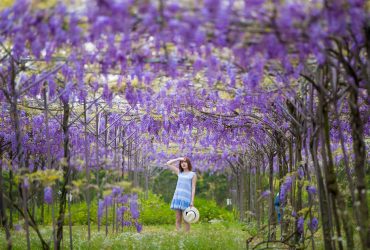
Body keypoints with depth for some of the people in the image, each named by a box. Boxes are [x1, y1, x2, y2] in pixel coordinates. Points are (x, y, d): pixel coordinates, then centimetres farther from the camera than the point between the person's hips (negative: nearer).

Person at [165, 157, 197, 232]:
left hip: (186, 198, -3)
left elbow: (193, 188, -1)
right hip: (177, 197, 3)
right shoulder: (179, 172, 15)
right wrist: (178, 159, 10)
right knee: (178, 219, 3)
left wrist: (192, 201, -9)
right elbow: (168, 163, 16)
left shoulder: (193, 174, 5)